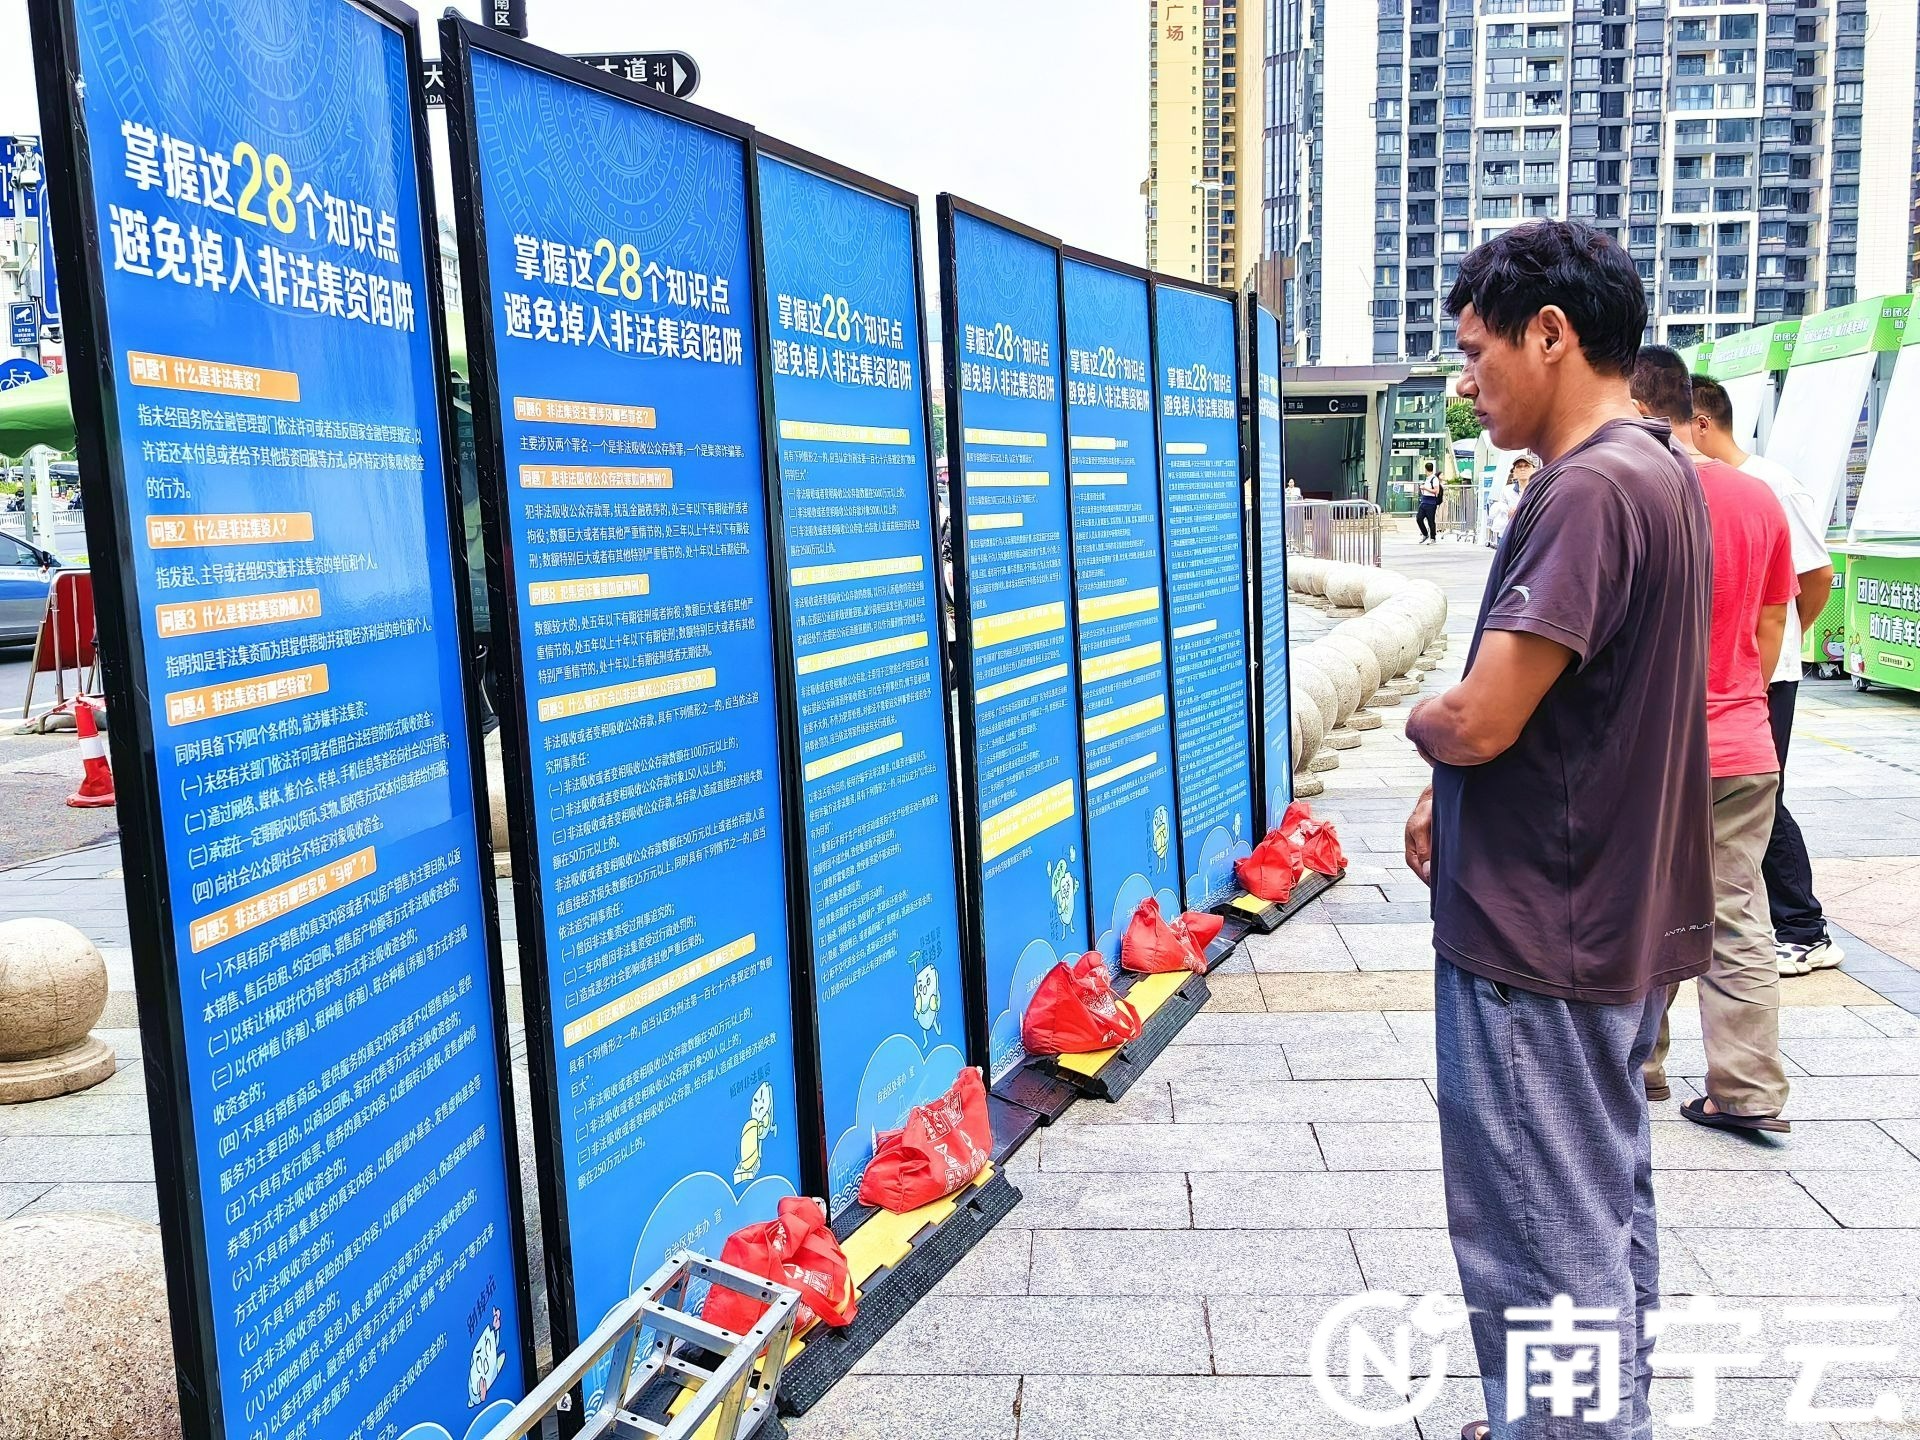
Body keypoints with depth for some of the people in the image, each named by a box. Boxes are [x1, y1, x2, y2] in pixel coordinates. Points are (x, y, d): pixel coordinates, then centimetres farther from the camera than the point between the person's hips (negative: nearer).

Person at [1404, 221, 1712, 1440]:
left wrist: (1422, 721, -3)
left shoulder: (1589, 489, -21)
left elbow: (1477, 721, -25)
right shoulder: (1660, 471, 11)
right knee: (1608, 1206, 22)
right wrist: (1452, 790, 4)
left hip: (1537, 939, -10)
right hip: (1618, 921, 10)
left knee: (1548, 1248, 3)